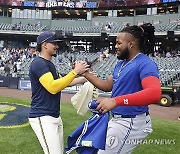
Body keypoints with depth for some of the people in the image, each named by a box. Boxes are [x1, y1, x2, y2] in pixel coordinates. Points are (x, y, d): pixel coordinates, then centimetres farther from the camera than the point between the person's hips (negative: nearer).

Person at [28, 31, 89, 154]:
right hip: (43, 117, -10)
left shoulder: (50, 64, 17)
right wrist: (75, 71, -22)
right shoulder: (39, 63, -14)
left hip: (55, 116, 10)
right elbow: (52, 87, -26)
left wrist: (84, 78, 15)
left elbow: (61, 83, 23)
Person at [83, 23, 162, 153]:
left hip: (131, 124, -10)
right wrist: (86, 73, 7)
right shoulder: (121, 63, 10)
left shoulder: (145, 64, -20)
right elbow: (107, 85, 17)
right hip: (118, 120, 10)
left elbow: (154, 93, -37)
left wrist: (115, 101, -46)